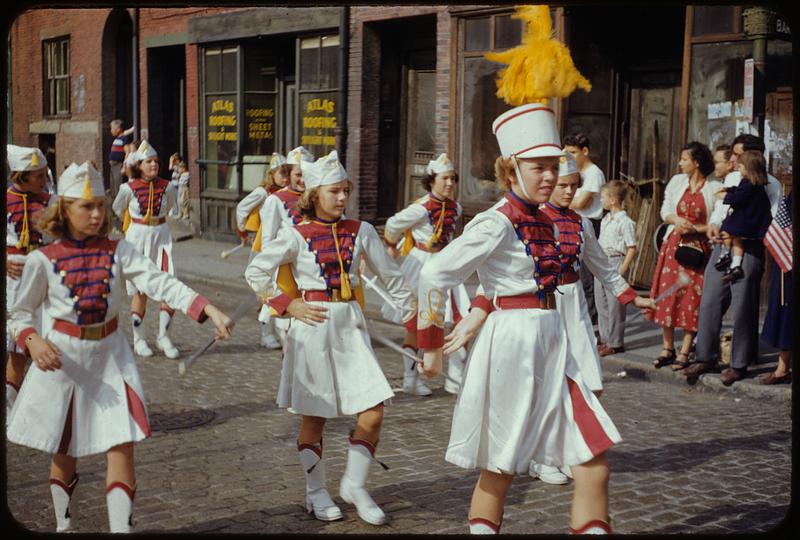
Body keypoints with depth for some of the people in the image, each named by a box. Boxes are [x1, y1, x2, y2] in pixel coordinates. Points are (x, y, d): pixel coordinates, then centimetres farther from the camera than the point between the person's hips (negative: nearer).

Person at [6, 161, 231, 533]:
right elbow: (19, 314, -1)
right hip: (63, 357, -1)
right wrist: (33, 341, -23)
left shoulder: (118, 251, -4)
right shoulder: (43, 260, -8)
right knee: (63, 451, 12)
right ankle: (63, 526, 33)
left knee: (121, 445, -5)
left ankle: (121, 528, 1)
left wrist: (210, 310, -30)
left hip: (110, 355, 1)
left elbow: (161, 284, -16)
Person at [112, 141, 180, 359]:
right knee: (140, 290, 3)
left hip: (161, 236, 2)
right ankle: (139, 339, 15)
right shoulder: (129, 189, -7)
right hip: (137, 238, -2)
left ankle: (163, 336, 7)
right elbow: (117, 210, 12)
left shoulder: (166, 186, -2)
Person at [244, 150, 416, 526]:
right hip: (313, 327, -3)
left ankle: (354, 485, 18)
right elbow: (255, 272, 2)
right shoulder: (296, 235, -5)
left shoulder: (361, 231, 3)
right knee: (313, 417, 6)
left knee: (373, 414, -3)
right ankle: (316, 492, 24)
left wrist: (414, 320, 5)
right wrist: (287, 306, -6)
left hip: (351, 326, 3)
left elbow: (391, 277, 8)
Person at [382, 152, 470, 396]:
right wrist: (392, 249, 12)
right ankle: (410, 378, 16)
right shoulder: (421, 209, -17)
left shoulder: (455, 208, 2)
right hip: (421, 265, -6)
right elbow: (392, 226, -4)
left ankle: (455, 378, 7)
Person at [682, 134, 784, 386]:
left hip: (749, 248, -6)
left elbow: (773, 223, -9)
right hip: (722, 245, 6)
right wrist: (713, 224, 1)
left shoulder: (770, 185, -3)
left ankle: (739, 365, 11)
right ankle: (706, 358, 13)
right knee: (710, 301, 4)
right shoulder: (731, 178, 16)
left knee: (743, 307, 1)